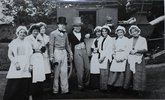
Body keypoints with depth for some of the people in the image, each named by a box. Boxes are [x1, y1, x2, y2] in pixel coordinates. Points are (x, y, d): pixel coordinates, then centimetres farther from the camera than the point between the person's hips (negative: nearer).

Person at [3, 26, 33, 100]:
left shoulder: (27, 43, 14)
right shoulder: (13, 42, 8)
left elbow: (30, 55, 12)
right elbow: (10, 54, 2)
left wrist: (30, 65, 0)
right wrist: (15, 63, -10)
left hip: (25, 66, 2)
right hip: (16, 66, -2)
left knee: (25, 85, -1)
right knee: (13, 87, -6)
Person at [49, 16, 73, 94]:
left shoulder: (65, 33, 14)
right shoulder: (53, 33, -2)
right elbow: (51, 45, -4)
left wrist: (70, 53, 17)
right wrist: (51, 56, -10)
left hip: (64, 52, 5)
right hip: (57, 52, -5)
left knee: (64, 72, 3)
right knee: (56, 72, 1)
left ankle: (65, 89, 9)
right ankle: (55, 90, 12)